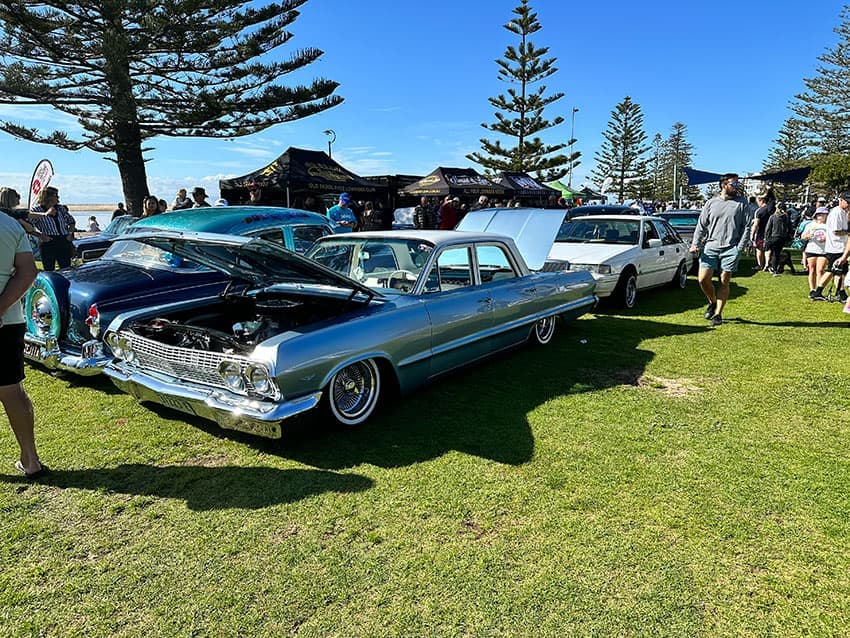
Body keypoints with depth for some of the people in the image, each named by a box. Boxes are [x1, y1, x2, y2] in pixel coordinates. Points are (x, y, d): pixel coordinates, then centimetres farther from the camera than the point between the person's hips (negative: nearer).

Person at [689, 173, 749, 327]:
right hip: (710, 247, 1)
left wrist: (740, 247, -6)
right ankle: (712, 302, 21)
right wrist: (695, 244, -1)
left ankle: (718, 314, 8)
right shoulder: (711, 203, 11)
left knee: (724, 282, 0)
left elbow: (745, 227, 4)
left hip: (730, 249, -1)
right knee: (703, 279, -7)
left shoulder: (742, 203, 7)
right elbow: (701, 225, 11)